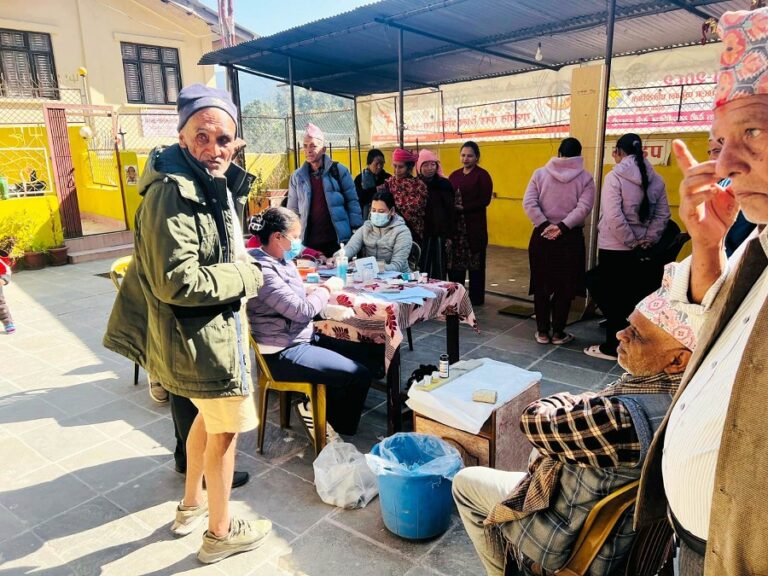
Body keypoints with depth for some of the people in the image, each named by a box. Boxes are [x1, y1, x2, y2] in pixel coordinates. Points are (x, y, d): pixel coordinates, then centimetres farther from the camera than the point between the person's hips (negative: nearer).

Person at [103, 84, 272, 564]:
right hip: (203, 337, -10)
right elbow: (176, 282, -28)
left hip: (214, 330, 10)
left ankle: (192, 505, 47)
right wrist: (246, 277, -17)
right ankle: (221, 532, 29)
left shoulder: (215, 185, 8)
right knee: (226, 430, 7)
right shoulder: (172, 194, -23)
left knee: (209, 415, 26)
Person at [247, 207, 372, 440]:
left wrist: (323, 290, -3)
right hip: (283, 353, -11)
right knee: (359, 375, -12)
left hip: (302, 337, 11)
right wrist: (328, 288, -8)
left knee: (358, 350, 17)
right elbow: (302, 311, -24)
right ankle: (341, 430, 11)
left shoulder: (282, 260, 8)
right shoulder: (263, 271, -24)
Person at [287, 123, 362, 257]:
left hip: (338, 240, -2)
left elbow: (352, 201, 2)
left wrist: (356, 230, -3)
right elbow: (293, 210, 11)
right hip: (309, 243, 2)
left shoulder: (338, 170, -1)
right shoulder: (297, 176, 7)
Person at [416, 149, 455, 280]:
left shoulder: (444, 184, -2)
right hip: (419, 234, 2)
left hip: (439, 235, -2)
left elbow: (451, 211, -3)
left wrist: (450, 235, -8)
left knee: (438, 271, 2)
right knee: (421, 270, 6)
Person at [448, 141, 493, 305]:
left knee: (475, 262, 2)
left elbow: (485, 200, -10)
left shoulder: (482, 175, -2)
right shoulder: (454, 175, 15)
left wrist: (463, 208, -16)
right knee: (454, 261, 7)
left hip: (474, 225, -5)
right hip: (454, 224, 5)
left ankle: (476, 298, 12)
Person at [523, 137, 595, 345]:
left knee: (541, 285, 10)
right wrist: (562, 226, -16)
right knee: (565, 287, 9)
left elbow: (529, 203, -9)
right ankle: (558, 332, 15)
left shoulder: (540, 174, 2)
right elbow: (583, 208, -13)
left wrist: (544, 224, -12)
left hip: (541, 236, 1)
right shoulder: (585, 178, -1)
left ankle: (542, 331, 16)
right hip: (570, 238, -1)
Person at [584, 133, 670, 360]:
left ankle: (612, 346, 13)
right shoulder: (656, 179, 5)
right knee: (632, 297, 14)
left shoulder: (615, 176, -13)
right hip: (640, 250, 5)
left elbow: (614, 216, -20)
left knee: (611, 297, 6)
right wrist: (647, 240, 1)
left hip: (614, 248, -5)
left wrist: (631, 242, -12)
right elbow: (663, 215, 4)